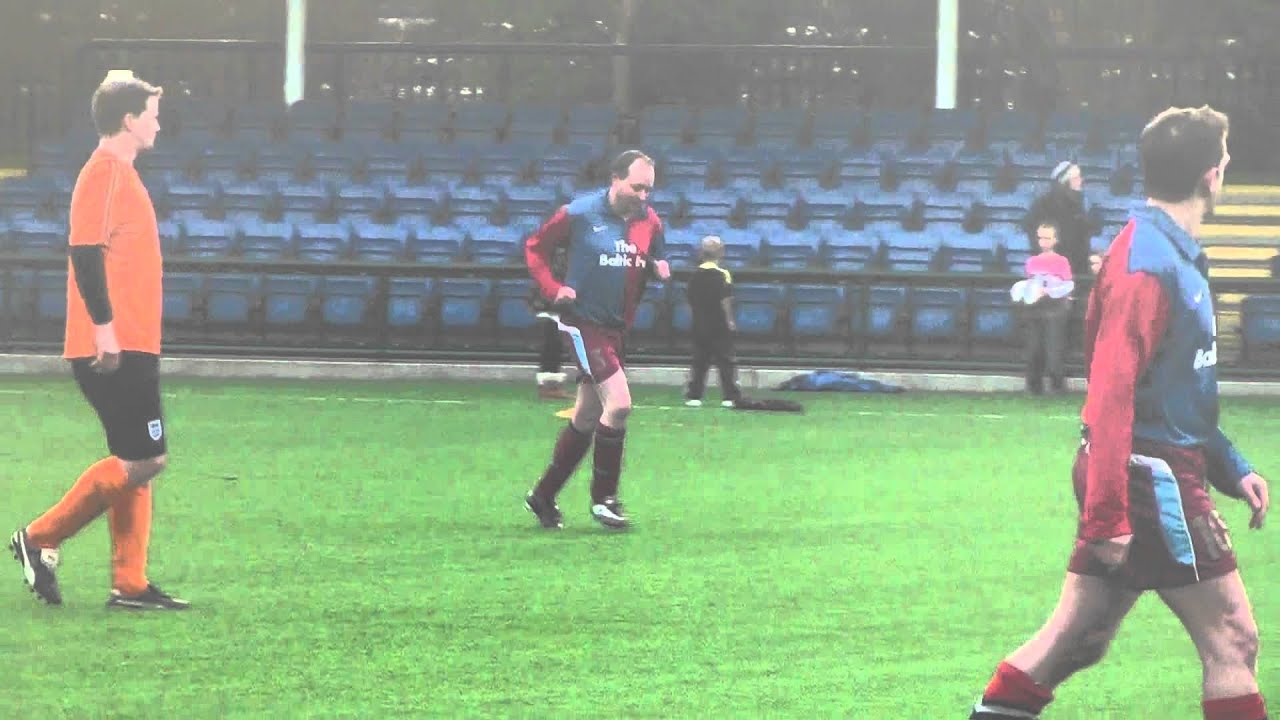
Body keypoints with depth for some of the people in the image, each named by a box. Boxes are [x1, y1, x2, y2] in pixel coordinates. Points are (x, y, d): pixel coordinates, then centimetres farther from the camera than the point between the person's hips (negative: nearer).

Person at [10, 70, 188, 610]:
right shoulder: (105, 173, -13)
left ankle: (129, 585, 10)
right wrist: (105, 330, -24)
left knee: (136, 462, 9)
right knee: (144, 460, -10)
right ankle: (41, 538, -2)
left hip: (128, 346, 10)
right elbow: (86, 254, -21)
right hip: (116, 348, -10)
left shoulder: (119, 172, 17)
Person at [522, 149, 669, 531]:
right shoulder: (580, 214, -11)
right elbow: (535, 247, 0)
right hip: (584, 323, -7)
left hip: (618, 328, 7)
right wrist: (553, 289, -13)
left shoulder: (650, 222, 4)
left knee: (586, 419, 12)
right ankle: (604, 498, -5)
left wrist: (660, 270, -6)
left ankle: (543, 496, 26)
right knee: (619, 403, -19)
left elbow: (654, 264, 18)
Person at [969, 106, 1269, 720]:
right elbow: (1111, 392, -24)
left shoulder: (1175, 253, 13)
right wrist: (1107, 516, -27)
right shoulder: (1146, 263, -18)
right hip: (1151, 481, -9)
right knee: (1231, 636, -3)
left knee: (1075, 640, 10)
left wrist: (1229, 467, 17)